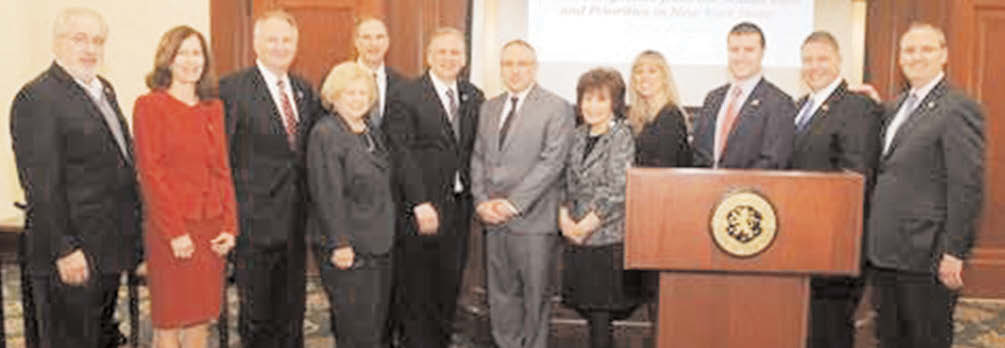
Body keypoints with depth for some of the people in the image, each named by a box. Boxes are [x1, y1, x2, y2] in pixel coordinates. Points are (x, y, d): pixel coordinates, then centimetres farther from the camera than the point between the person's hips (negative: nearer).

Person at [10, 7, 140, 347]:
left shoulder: (104, 89, 13)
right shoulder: (36, 99, -15)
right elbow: (41, 187, -18)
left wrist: (131, 235, 16)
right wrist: (64, 250, -20)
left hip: (108, 253, 8)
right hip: (72, 256, -8)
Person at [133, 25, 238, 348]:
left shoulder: (213, 107, 12)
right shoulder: (149, 106, -3)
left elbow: (223, 169, 11)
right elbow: (150, 173, -8)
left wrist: (229, 226, 3)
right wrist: (175, 232, -13)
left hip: (211, 228, 5)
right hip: (171, 231, -5)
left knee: (201, 321, 10)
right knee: (168, 322, 3)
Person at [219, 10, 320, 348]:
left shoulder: (304, 89, 10)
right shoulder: (232, 88, -8)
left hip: (296, 217, 5)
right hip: (256, 218, -5)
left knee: (292, 306, 17)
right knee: (256, 310, 9)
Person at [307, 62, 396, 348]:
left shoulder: (372, 132, 14)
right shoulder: (325, 133, -11)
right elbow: (327, 195, -17)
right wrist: (339, 244, -20)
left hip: (379, 245, 8)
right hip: (348, 249, -8)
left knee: (380, 325, 13)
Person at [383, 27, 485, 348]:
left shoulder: (474, 97, 10)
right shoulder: (406, 97, -8)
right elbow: (402, 154, -13)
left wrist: (474, 194, 2)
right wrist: (420, 204, -18)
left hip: (459, 206, 5)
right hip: (420, 209, -5)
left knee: (450, 284, 14)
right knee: (416, 289, 5)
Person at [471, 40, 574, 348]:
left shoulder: (557, 109, -4)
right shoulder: (489, 108, 16)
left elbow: (550, 163, -12)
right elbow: (478, 158, 14)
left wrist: (513, 203, -16)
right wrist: (481, 201, -1)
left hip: (533, 219, -5)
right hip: (493, 219, 5)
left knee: (535, 296, 4)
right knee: (501, 294, 12)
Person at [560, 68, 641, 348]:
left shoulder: (621, 136, -7)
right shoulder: (578, 136, 12)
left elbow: (616, 190, -14)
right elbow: (566, 182, 13)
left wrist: (584, 226, -11)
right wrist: (564, 216, -4)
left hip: (607, 238, -6)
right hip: (576, 240, 6)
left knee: (600, 317, -2)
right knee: (590, 314, 11)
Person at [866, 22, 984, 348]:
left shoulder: (959, 108, -11)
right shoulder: (896, 106, 14)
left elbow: (968, 187, -16)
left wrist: (953, 253, -18)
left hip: (925, 256, -7)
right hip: (884, 252, 8)